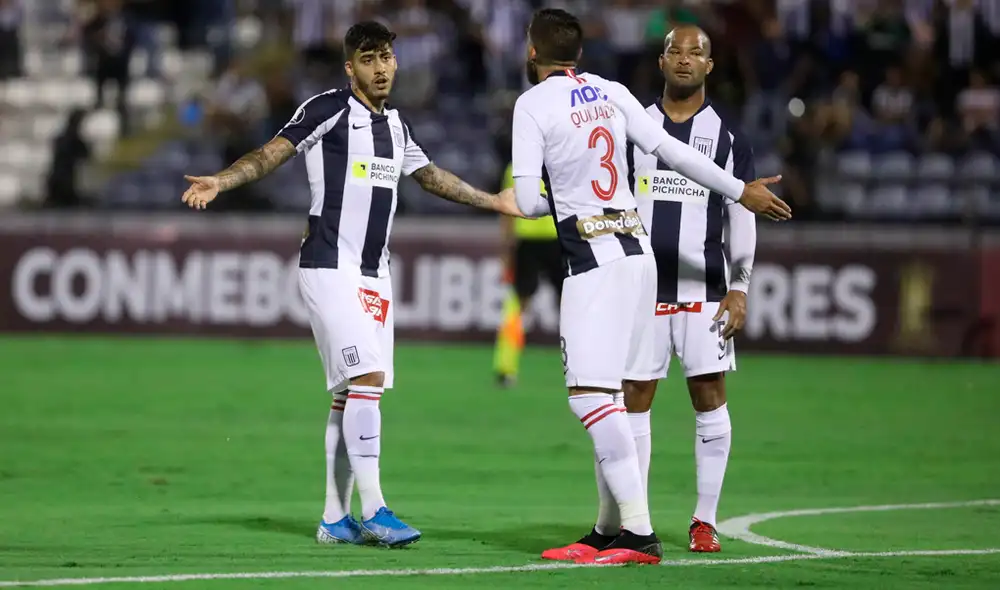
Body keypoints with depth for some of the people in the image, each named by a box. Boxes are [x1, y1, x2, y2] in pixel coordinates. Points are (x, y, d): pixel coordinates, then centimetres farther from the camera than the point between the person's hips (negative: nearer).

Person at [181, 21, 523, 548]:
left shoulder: (395, 125, 16)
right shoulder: (328, 110, -6)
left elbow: (432, 177, 32)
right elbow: (271, 154, -11)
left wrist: (493, 202, 41)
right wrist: (219, 182, -27)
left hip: (373, 273, 7)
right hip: (329, 265, -7)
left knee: (351, 393, 7)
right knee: (366, 378, -17)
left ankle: (335, 519, 11)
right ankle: (373, 511, -18)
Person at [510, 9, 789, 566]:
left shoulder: (533, 103, -7)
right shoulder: (610, 91, 10)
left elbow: (528, 201, -10)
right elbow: (669, 150, 10)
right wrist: (742, 189, 18)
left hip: (593, 259, -7)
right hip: (637, 249, 7)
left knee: (591, 394, -11)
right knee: (610, 397, 12)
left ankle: (639, 532, -20)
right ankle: (610, 528, 14)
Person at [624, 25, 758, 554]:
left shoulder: (728, 137, 5)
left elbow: (741, 216, 4)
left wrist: (739, 288, -3)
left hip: (705, 291, -1)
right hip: (643, 286, 1)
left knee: (710, 397, -3)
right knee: (634, 396, 0)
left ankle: (705, 520, 3)